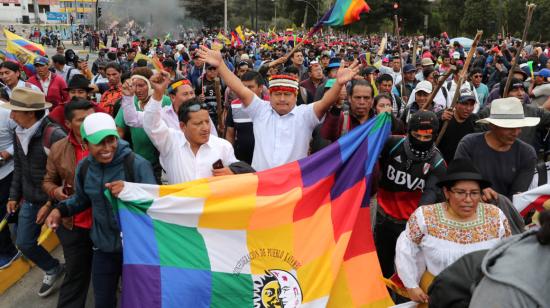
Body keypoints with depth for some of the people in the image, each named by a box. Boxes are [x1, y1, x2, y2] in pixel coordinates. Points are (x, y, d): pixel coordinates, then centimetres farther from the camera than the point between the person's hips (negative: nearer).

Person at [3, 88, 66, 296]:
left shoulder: (54, 135, -24)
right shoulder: (18, 133, 1)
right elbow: (19, 168, 13)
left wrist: (50, 203, -18)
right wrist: (14, 196, 14)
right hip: (29, 200, 7)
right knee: (24, 243, 14)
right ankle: (53, 269, 38)